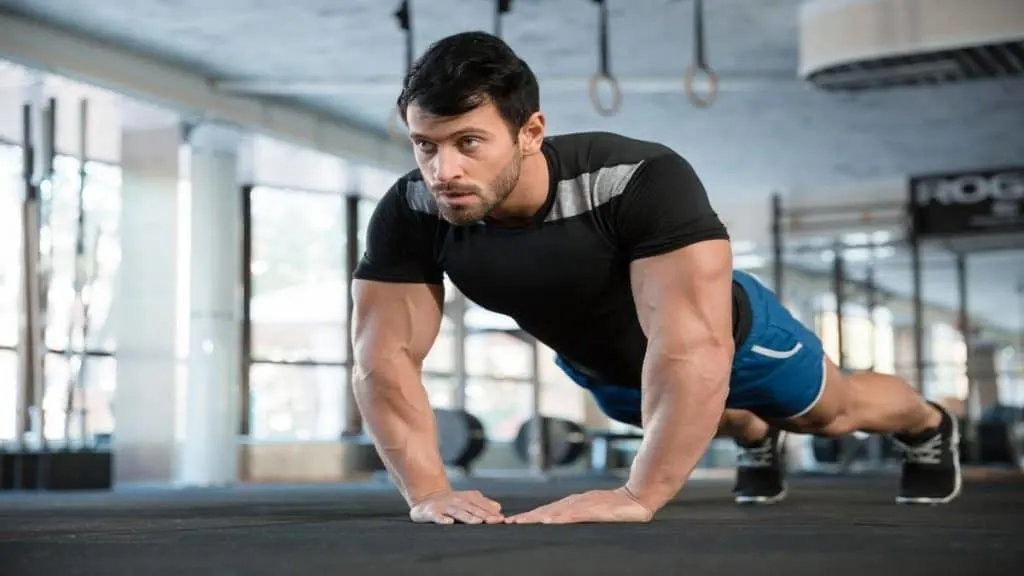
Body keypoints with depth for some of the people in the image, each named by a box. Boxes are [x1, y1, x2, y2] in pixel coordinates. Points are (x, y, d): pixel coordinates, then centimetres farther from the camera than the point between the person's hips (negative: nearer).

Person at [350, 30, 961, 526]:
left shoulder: (640, 182, -47)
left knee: (834, 411, 24)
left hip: (728, 338, -4)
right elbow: (384, 359, -31)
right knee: (694, 421, 36)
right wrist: (428, 490, -44)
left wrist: (638, 497, -58)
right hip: (598, 362, 4)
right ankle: (758, 436, 71)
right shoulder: (411, 214, -33)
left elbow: (693, 348, -53)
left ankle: (929, 426, 59)